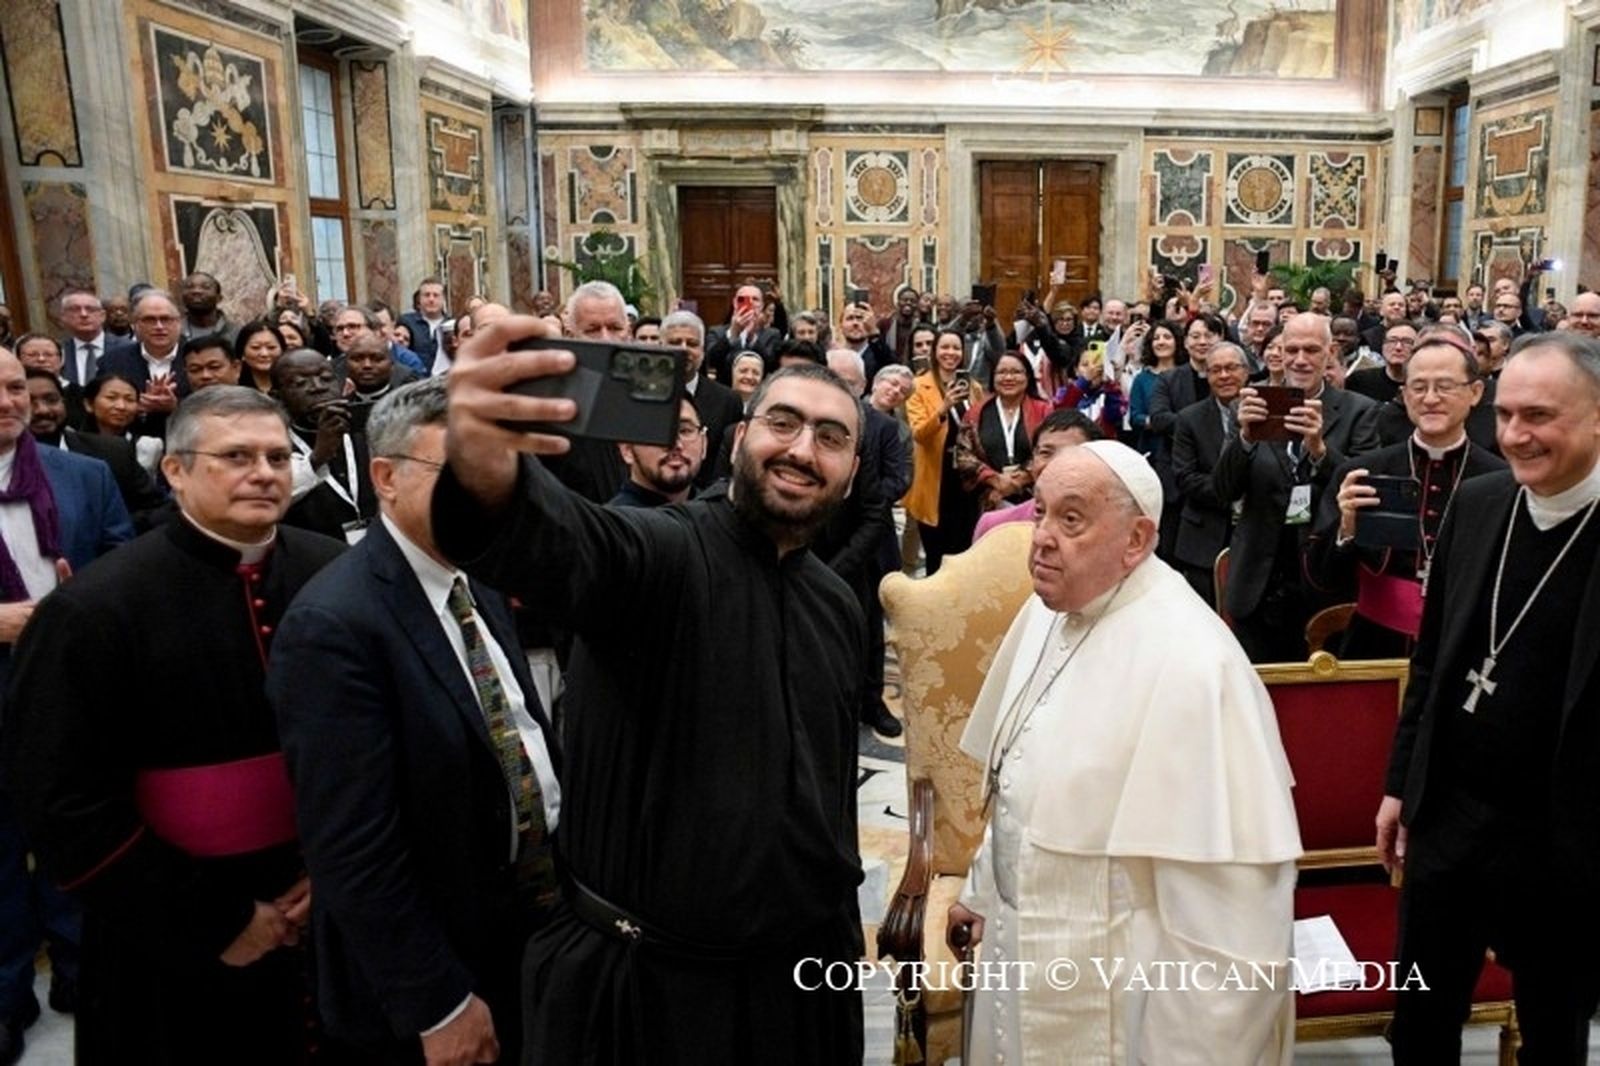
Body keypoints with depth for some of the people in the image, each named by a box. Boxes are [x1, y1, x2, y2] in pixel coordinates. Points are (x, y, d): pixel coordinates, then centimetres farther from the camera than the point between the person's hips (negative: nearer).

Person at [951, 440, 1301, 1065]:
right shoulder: (1046, 612, 0)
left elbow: (1227, 891, -25)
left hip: (1113, 1002, -7)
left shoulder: (1188, 661, -27)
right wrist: (984, 891, 18)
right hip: (1024, 955, 8)